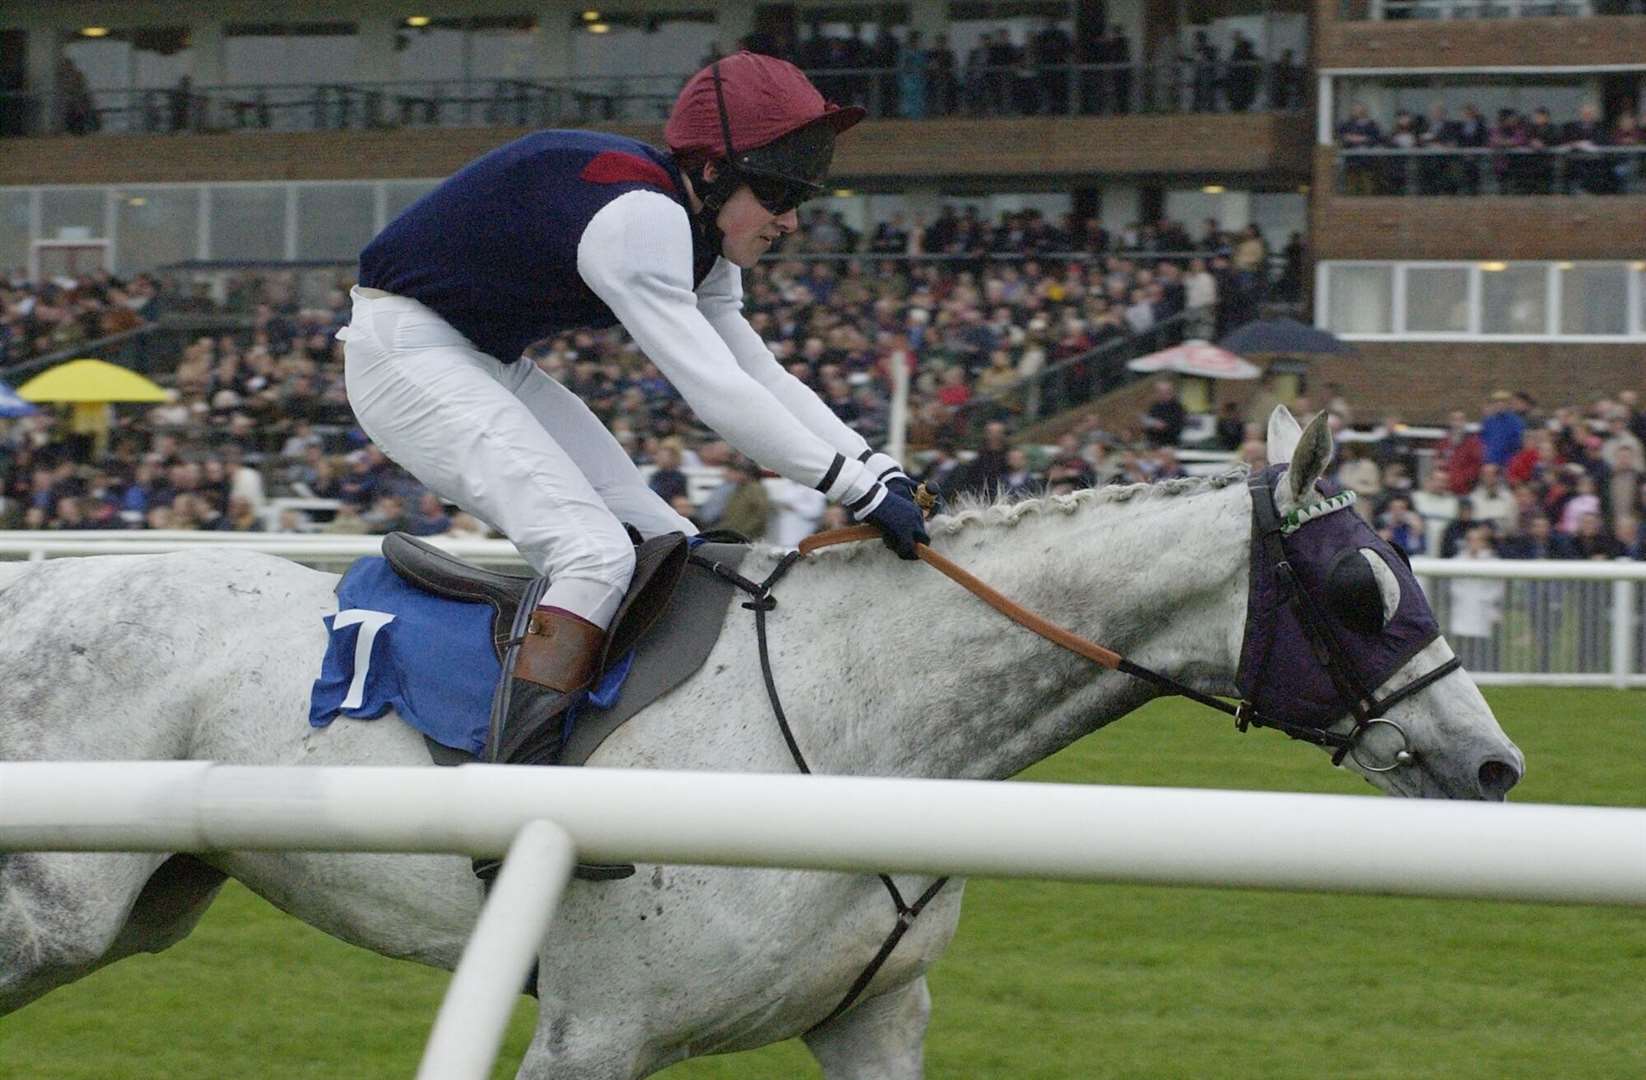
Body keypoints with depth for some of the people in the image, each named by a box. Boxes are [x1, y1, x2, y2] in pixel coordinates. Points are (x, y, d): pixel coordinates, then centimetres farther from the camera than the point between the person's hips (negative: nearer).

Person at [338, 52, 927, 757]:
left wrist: (881, 471, -6)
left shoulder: (698, 244, 6)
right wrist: (860, 488, -28)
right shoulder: (639, 218, -27)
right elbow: (715, 393, -30)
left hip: (492, 366, 11)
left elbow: (763, 378, 7)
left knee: (669, 553, 3)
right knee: (595, 552, -25)